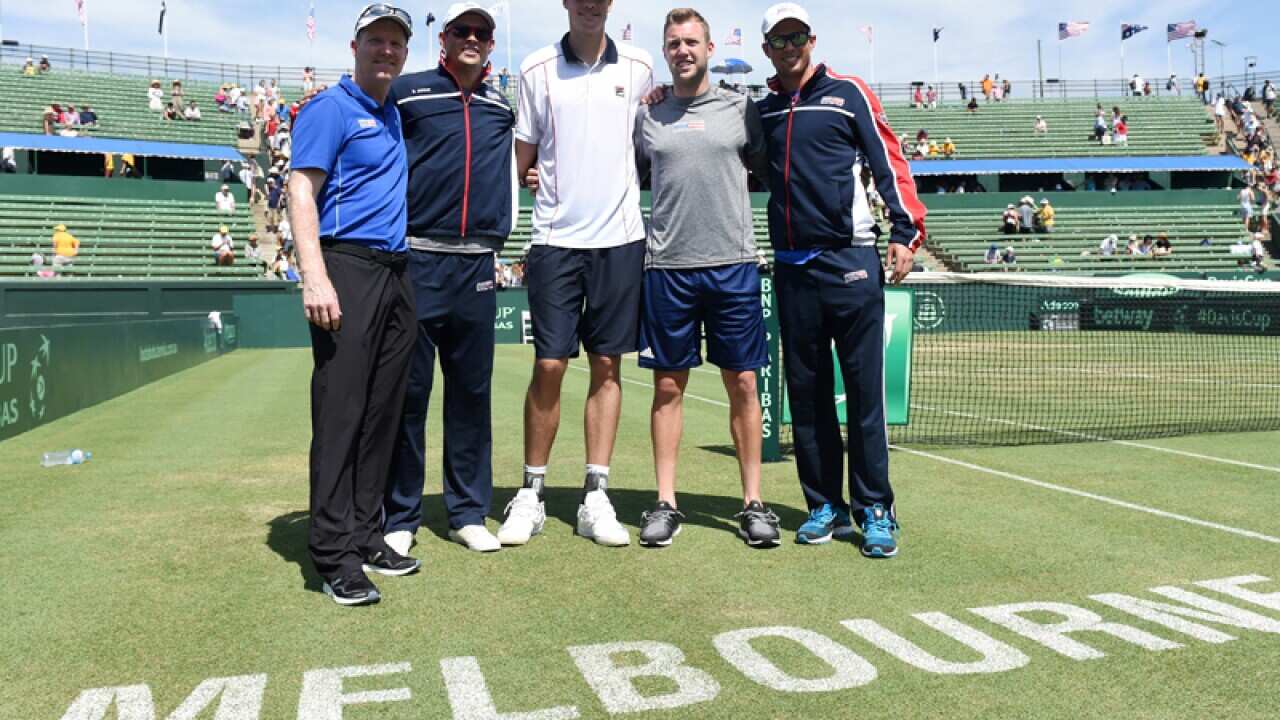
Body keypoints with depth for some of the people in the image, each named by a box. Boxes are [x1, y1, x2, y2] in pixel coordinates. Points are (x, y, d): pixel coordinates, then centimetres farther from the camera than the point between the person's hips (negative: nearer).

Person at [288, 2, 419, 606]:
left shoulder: (396, 115, 21)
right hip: (349, 267, -8)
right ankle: (334, 555, -3)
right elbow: (301, 192, -11)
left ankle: (366, 535, 18)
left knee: (383, 413, 9)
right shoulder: (329, 109, -2)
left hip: (397, 273, 8)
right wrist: (316, 279, -22)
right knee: (340, 413, -8)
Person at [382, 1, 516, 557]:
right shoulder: (406, 92, 5)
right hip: (415, 260, -3)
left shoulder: (503, 106, 16)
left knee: (472, 391, 7)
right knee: (407, 390, -1)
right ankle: (399, 517, 9)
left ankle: (469, 512, 16)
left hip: (477, 265, 4)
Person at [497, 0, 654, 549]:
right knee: (549, 366, -3)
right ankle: (532, 493, 11)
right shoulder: (536, 70, 4)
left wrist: (615, 186, 7)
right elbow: (522, 161, 10)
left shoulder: (639, 67, 7)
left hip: (620, 237, 1)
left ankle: (595, 497, 10)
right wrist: (544, 181, -3)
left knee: (607, 366, 3)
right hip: (556, 239, -1)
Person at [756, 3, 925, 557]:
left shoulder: (847, 93, 5)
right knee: (806, 393, 7)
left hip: (851, 262, -4)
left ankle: (875, 510, 4)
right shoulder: (762, 111, 16)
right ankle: (825, 505, 16)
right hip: (792, 269, 4)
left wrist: (905, 231, -10)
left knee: (865, 391, -4)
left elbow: (889, 161, 0)